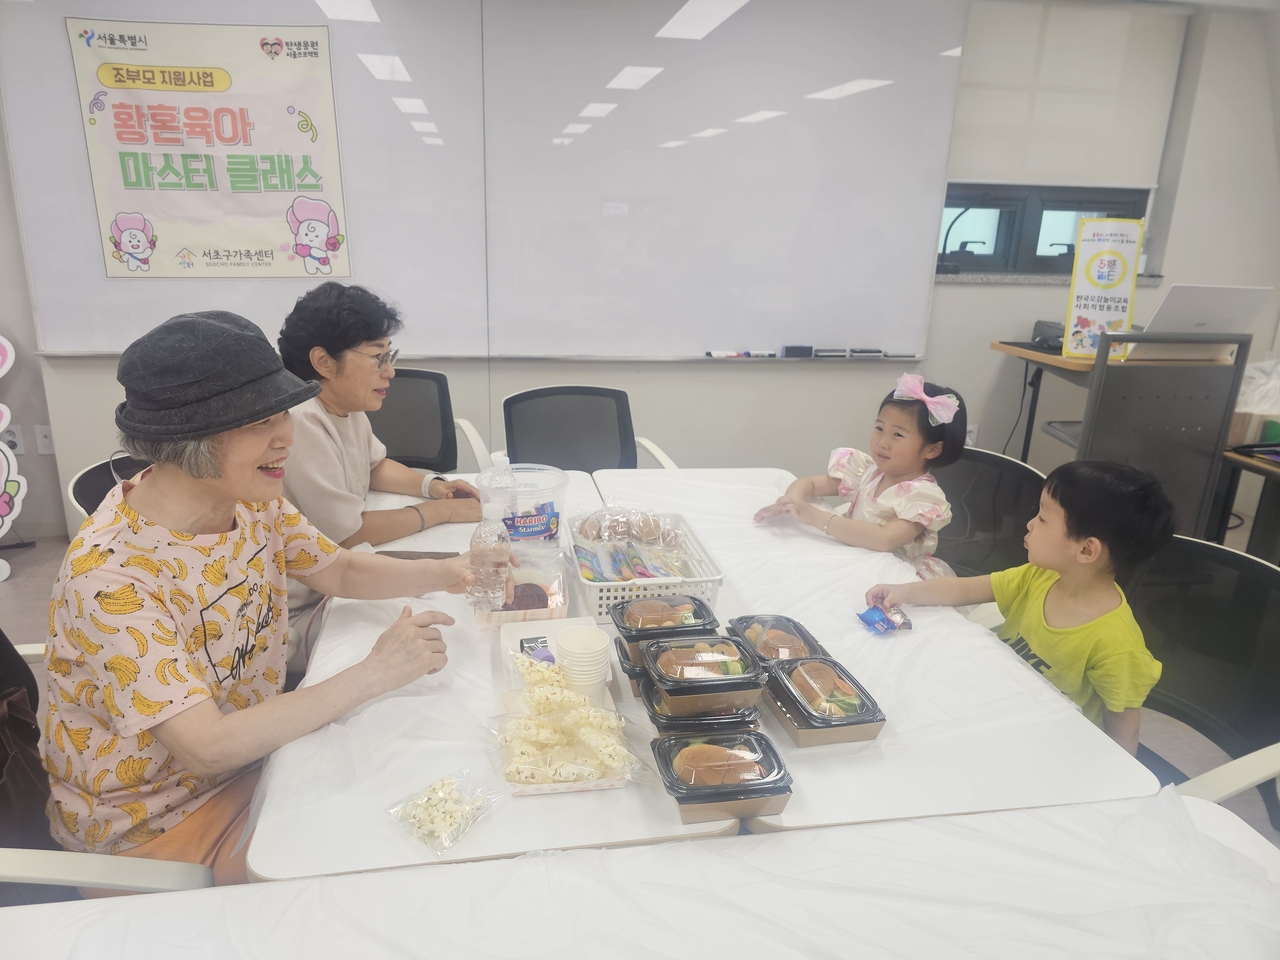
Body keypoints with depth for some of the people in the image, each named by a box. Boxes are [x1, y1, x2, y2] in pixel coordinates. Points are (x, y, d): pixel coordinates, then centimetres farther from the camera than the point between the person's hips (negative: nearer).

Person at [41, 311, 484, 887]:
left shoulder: (253, 502, -10)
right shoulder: (110, 576, -32)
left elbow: (340, 571, 4)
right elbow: (207, 748, -34)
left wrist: (447, 573, -14)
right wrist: (373, 674, -33)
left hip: (251, 749, 7)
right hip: (152, 823, -6)